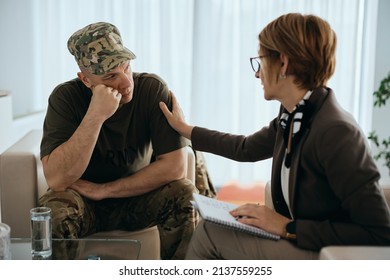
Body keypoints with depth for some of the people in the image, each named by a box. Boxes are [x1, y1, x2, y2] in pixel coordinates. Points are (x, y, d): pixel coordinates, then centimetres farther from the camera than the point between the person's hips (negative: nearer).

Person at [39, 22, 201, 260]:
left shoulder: (153, 89, -17)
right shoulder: (66, 97, -17)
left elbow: (176, 167, -21)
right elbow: (56, 179, -27)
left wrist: (102, 190, -18)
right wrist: (95, 116, -36)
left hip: (138, 197, 1)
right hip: (85, 203, -1)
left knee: (184, 194, -25)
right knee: (55, 209, -32)